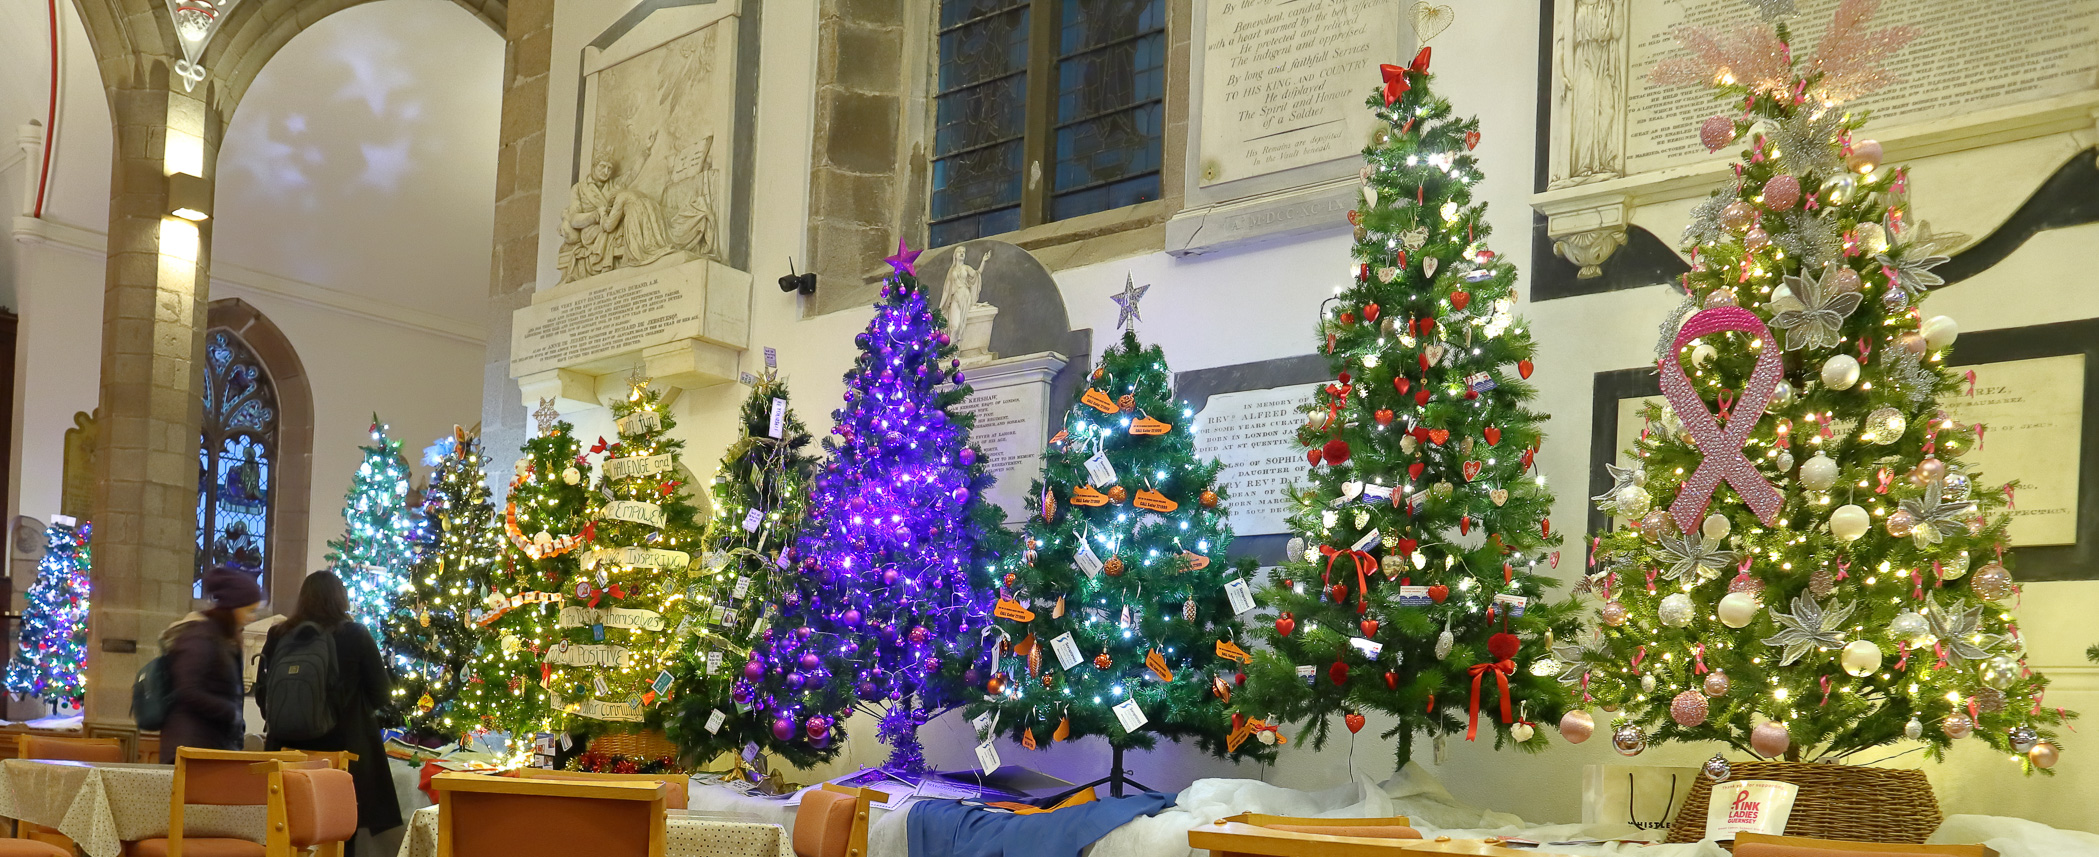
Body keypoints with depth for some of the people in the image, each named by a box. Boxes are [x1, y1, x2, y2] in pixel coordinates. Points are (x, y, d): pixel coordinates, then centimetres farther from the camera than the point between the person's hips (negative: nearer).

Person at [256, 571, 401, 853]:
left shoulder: (279, 636, -1)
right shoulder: (355, 635, -6)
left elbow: (261, 692, 8)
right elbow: (382, 693, -1)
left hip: (288, 748, 2)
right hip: (343, 748, -2)